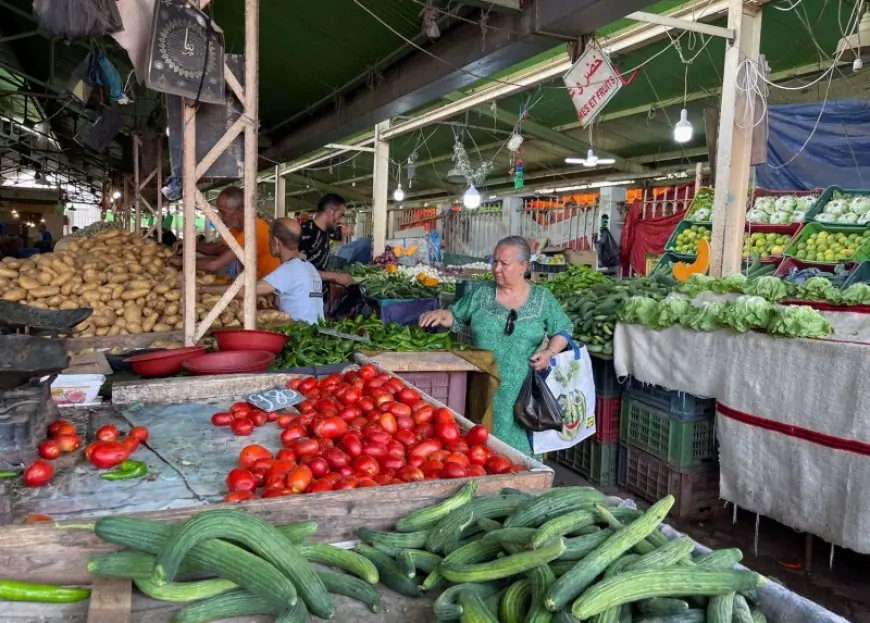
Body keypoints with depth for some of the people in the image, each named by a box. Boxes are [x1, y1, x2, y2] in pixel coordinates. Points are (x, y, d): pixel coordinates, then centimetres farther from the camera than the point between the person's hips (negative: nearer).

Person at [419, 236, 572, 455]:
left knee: (519, 442, 3)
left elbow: (563, 330, 8)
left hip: (522, 392, -1)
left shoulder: (542, 299, 2)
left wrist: (550, 352, -8)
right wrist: (442, 314, -7)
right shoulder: (481, 294, 4)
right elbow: (456, 319, 13)